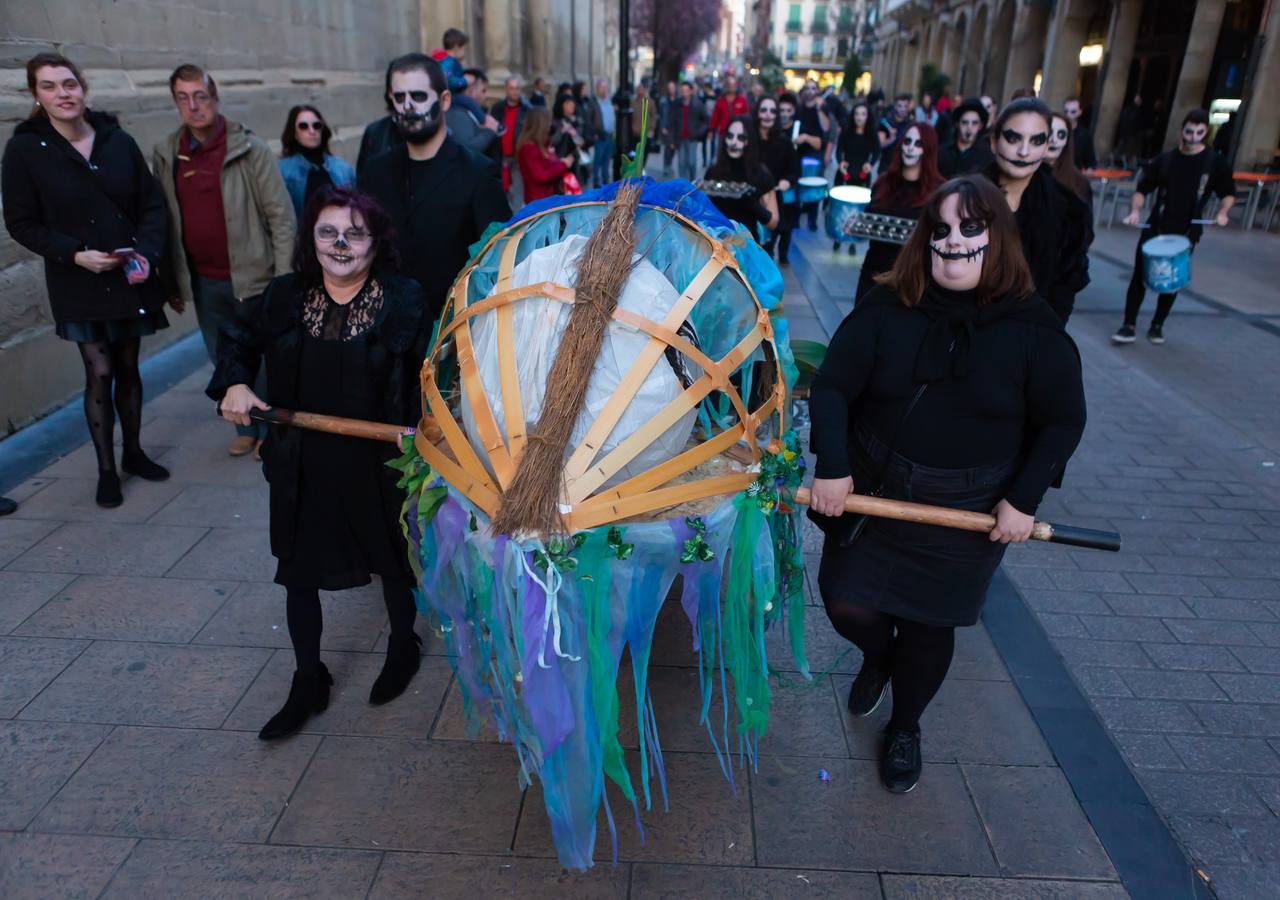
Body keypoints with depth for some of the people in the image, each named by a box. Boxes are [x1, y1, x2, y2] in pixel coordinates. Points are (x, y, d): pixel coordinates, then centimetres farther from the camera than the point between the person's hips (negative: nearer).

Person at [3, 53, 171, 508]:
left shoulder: (118, 141, -1)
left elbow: (153, 204, 2)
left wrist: (146, 252, -13)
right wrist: (74, 254, -17)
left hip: (131, 277, 2)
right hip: (79, 284, -2)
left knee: (128, 367, 12)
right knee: (99, 372, -3)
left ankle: (133, 452, 29)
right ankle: (106, 471, 10)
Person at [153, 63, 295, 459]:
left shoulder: (250, 149, -8)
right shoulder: (166, 155, 5)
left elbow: (282, 215, -9)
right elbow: (162, 220, 9)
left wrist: (284, 278, -14)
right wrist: (170, 280, 9)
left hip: (251, 277, -4)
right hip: (203, 281, 5)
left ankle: (270, 431, 23)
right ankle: (246, 429, 31)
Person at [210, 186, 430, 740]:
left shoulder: (405, 301, -13)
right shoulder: (285, 297, -2)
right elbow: (239, 340, 14)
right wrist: (234, 384, -4)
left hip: (379, 466, -3)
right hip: (302, 466, 4)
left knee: (393, 563, 17)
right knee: (299, 573, 13)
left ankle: (403, 647, 45)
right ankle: (308, 684, 33)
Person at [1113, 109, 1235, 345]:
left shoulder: (1215, 163, -1)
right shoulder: (1164, 160, 0)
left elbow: (1228, 193, 9)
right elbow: (1142, 189, 5)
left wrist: (1223, 212, -10)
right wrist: (1135, 211, -13)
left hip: (1187, 233, 0)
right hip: (1155, 228, 0)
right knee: (1140, 276, -4)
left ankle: (1157, 325, 24)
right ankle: (1129, 326, 2)